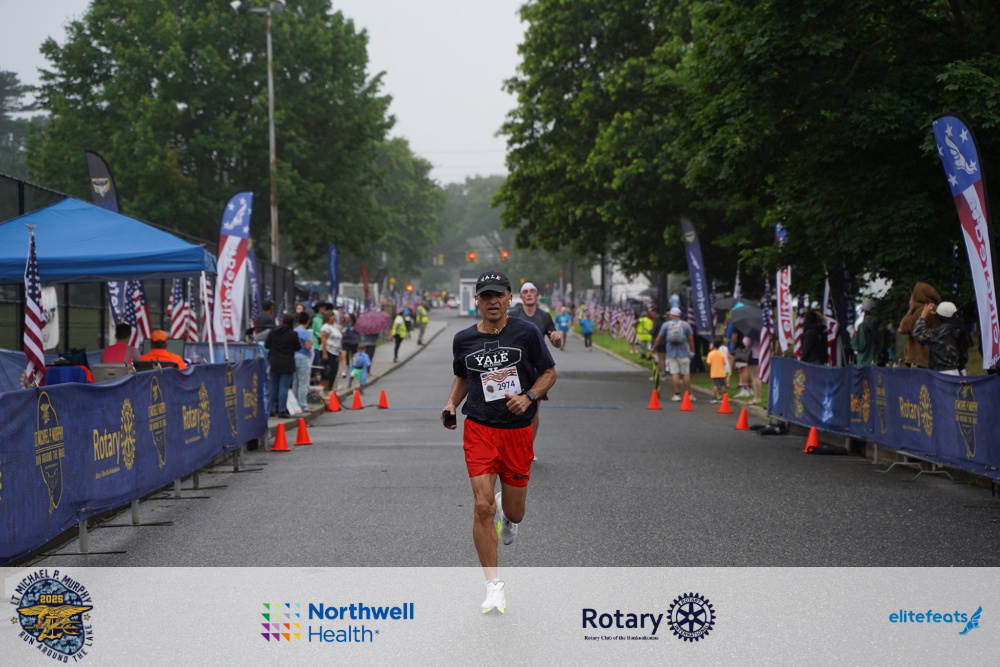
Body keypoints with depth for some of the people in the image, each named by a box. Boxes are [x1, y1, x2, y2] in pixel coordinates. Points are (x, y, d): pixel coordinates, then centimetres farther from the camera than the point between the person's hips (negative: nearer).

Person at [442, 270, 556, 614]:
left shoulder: (527, 332, -4)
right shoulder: (463, 339, 2)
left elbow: (549, 373, 4)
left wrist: (528, 397, -13)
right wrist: (452, 403, 2)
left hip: (518, 430, 0)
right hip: (479, 430, 0)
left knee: (513, 513, 8)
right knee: (482, 507, -13)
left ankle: (506, 513, 49)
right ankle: (494, 587, -2)